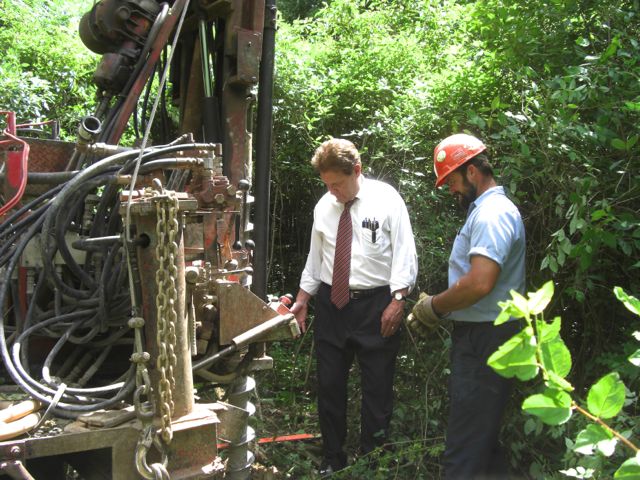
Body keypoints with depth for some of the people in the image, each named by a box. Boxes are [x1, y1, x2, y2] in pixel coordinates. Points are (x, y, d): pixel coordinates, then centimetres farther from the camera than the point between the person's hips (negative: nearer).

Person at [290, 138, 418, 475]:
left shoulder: (387, 199, -7)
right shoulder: (324, 205, 6)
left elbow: (404, 253, -8)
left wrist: (397, 300, -15)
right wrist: (302, 299, 13)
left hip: (375, 305, -4)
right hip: (330, 304, 4)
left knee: (377, 388, 4)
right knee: (329, 385, 10)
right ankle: (333, 460, 26)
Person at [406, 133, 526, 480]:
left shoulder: (491, 214, -16)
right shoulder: (490, 210, 18)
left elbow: (480, 282, -28)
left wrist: (433, 307, -14)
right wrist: (439, 308, 8)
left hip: (483, 343, -11)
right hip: (481, 338, 11)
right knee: (485, 441, 18)